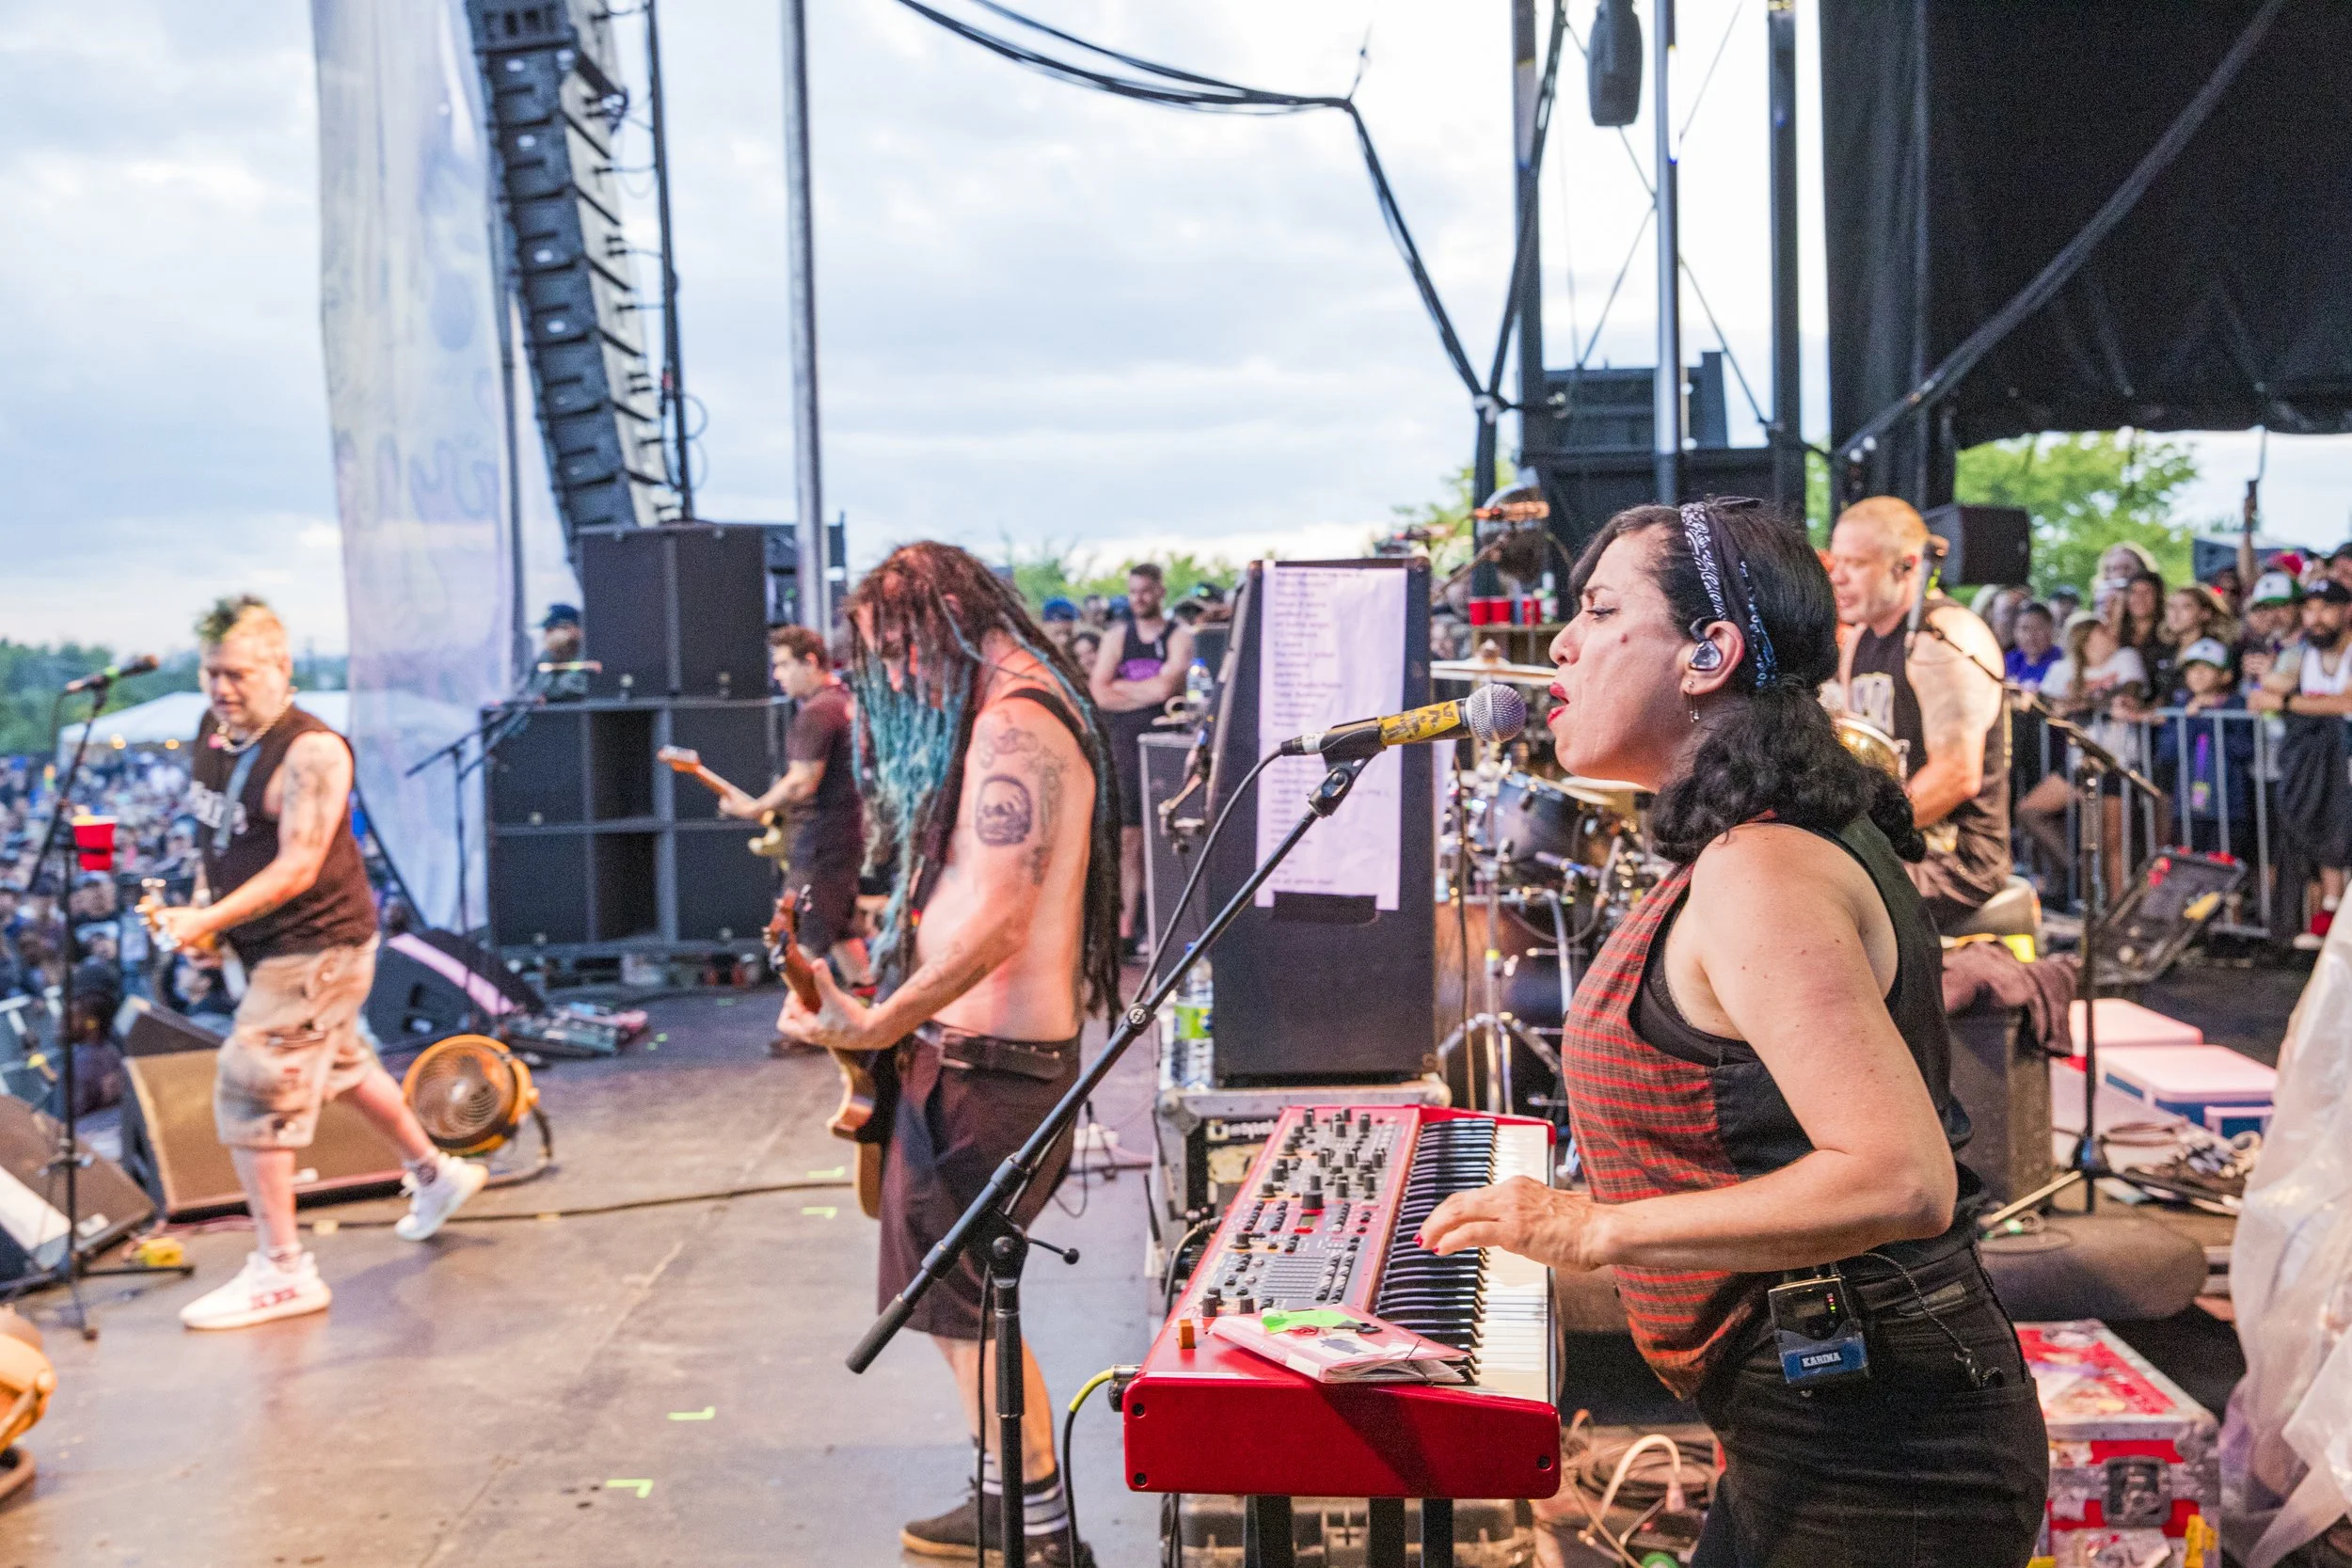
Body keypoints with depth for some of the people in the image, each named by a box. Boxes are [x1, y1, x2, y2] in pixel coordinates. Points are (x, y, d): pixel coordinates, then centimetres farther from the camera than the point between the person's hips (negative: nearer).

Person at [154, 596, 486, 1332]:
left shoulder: (311, 751, -22)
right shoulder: (212, 730, 4)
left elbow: (297, 868, -26)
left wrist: (210, 920, -34)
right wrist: (200, 900, 4)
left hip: (317, 945, -10)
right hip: (274, 945, 10)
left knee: (251, 1090, -12)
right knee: (341, 1064, 25)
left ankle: (281, 1272, -4)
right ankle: (437, 1174, 47)